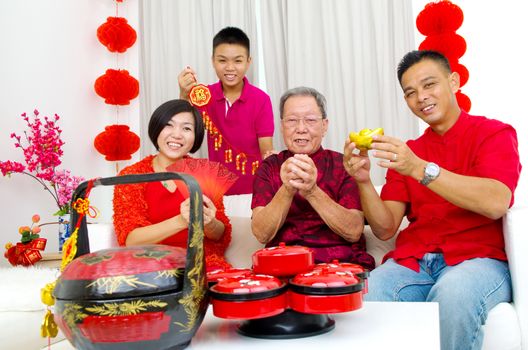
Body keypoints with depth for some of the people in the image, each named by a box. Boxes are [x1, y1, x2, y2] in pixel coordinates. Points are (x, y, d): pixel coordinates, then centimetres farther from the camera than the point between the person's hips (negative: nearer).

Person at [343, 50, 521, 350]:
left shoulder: (495, 133, 6)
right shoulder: (406, 151, 17)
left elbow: (496, 203, -15)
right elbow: (385, 229, 9)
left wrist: (419, 169, -23)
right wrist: (364, 181, -8)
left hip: (477, 258, -2)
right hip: (411, 263, 3)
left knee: (452, 295, -36)